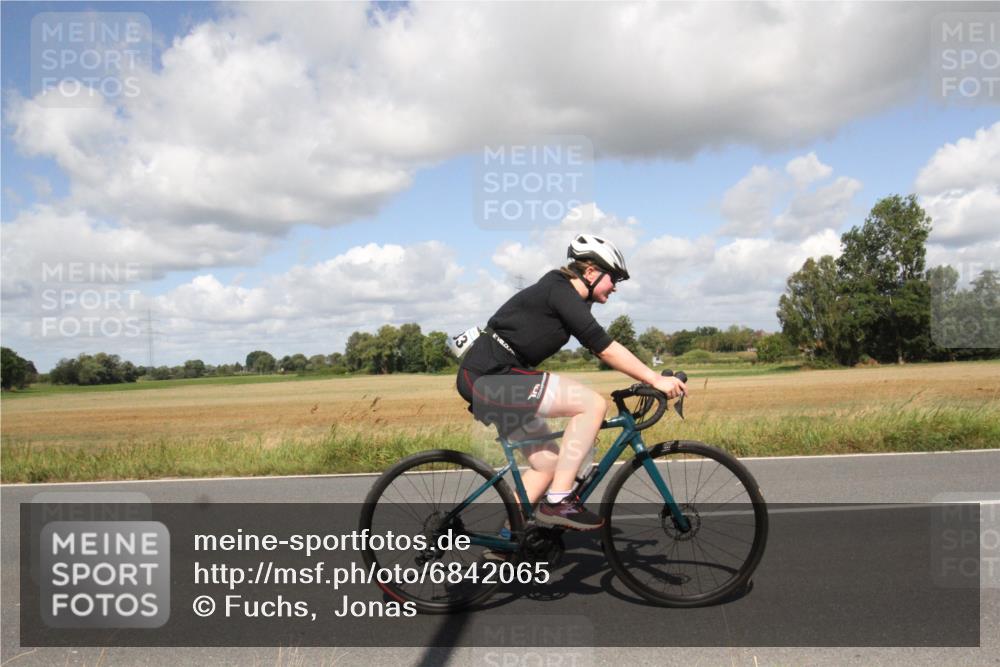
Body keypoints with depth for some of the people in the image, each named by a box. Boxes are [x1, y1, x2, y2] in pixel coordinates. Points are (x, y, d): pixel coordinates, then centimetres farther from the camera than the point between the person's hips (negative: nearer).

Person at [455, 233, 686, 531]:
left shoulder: (565, 295, 17)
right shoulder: (561, 291, -13)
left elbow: (601, 347, 18)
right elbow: (605, 349, -19)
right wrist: (656, 379, -16)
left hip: (487, 378, 11)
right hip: (489, 376, -11)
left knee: (548, 462, 14)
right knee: (593, 403, -17)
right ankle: (558, 502, -12)